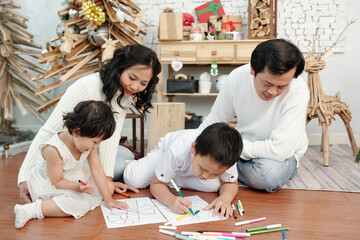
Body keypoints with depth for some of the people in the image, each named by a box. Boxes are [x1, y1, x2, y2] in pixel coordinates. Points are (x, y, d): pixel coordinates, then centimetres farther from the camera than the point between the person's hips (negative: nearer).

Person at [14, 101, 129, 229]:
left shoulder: (88, 143, -12)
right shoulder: (54, 150, -32)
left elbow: (97, 171, -11)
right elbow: (56, 181, -24)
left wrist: (108, 199, -12)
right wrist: (78, 187, -39)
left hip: (75, 178, 8)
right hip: (48, 183, -7)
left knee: (102, 190, 1)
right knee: (80, 205, -30)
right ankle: (30, 210, -25)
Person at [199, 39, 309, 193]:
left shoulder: (298, 91, -28)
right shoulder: (237, 77, -15)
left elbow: (279, 150, -32)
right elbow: (214, 120, 0)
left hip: (281, 156, -2)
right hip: (243, 147, 3)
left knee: (269, 171, -38)